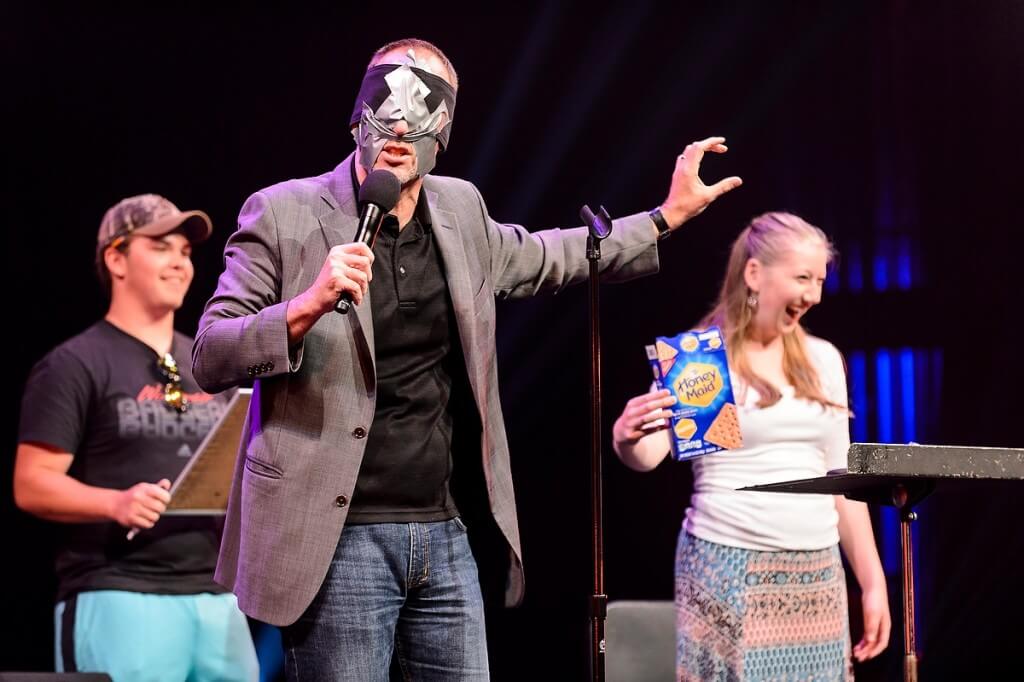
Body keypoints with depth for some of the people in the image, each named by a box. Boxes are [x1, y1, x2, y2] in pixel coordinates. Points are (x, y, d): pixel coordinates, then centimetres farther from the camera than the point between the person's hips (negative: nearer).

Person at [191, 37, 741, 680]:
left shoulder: (460, 211, 10)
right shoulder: (284, 214, -4)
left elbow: (541, 259, 30)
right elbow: (209, 357, -7)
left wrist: (668, 215, 30)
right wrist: (308, 306, -24)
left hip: (447, 534, 5)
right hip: (340, 538, -5)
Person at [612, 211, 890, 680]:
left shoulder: (823, 359, 11)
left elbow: (842, 477, 15)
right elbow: (647, 456, -13)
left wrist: (873, 581, 12)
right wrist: (626, 436, -36)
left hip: (817, 574, 5)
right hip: (728, 570, -5)